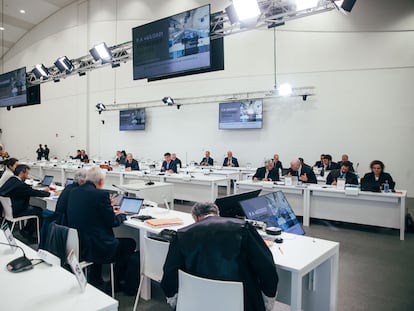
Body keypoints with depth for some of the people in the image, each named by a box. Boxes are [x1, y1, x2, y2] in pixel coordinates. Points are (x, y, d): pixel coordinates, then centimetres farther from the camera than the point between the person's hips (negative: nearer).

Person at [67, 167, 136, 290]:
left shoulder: (74, 192, 4)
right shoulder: (101, 194, -19)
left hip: (75, 245, 8)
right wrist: (121, 215, 8)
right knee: (130, 243, 13)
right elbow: (112, 222, -12)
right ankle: (116, 283, 27)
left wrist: (110, 209, 17)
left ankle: (95, 280, 36)